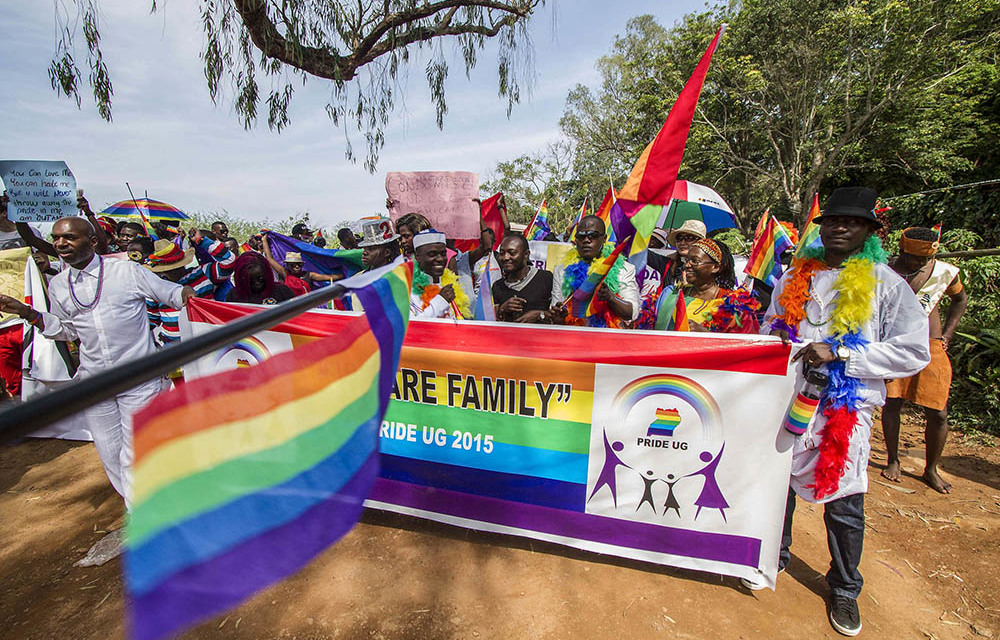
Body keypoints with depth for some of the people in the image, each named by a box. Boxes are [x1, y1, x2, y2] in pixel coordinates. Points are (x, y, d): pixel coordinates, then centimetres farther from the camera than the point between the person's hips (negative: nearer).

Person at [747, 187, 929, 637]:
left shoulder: (885, 284, 0)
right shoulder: (795, 277, 10)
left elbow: (914, 352, -7)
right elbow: (770, 324, 22)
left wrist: (838, 354, -17)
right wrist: (774, 337, -1)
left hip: (846, 408, -3)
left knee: (844, 505, 6)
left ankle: (844, 590, 31)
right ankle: (774, 558, 37)